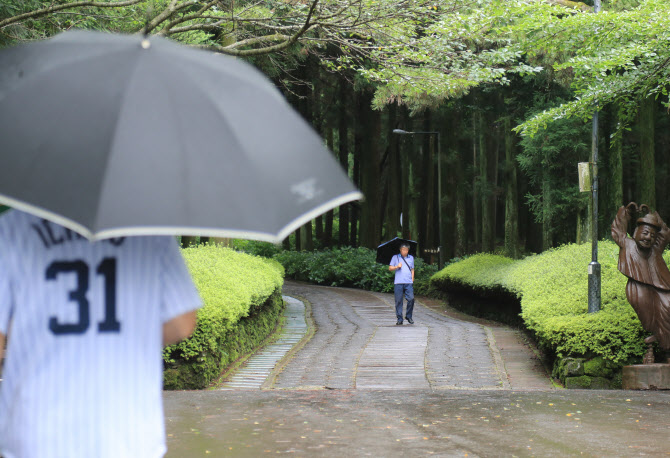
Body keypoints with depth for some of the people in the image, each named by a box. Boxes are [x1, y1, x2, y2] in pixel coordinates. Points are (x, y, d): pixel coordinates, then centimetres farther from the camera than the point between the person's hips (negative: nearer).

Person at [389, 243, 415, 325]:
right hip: (398, 282, -1)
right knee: (398, 301, -2)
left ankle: (408, 316, 7)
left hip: (409, 283, 2)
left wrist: (412, 279, 11)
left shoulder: (411, 258, 17)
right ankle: (399, 319, 3)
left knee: (411, 299, -10)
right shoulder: (395, 257, 9)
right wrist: (397, 267, -10)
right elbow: (390, 268, 9)